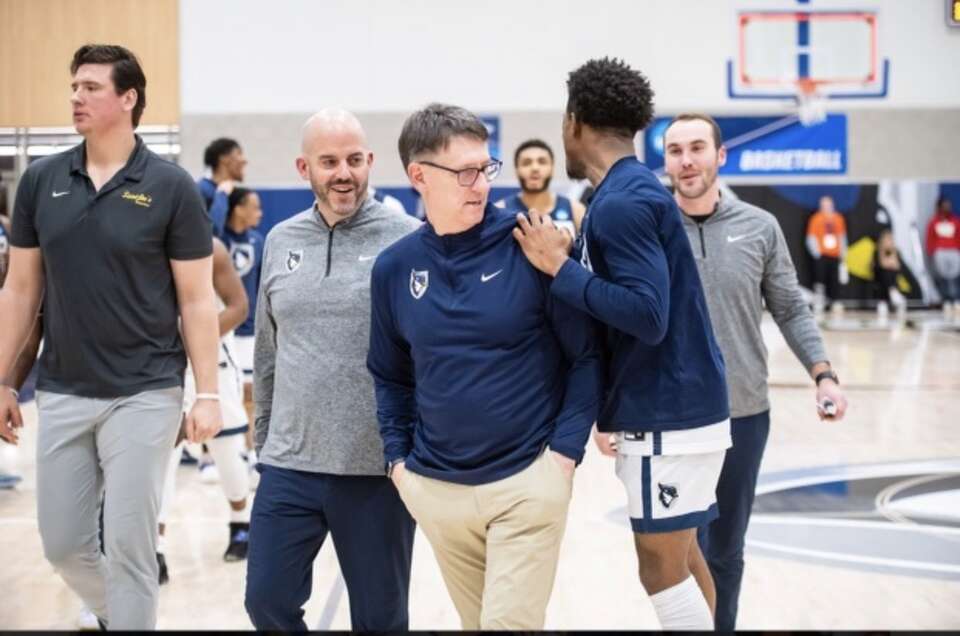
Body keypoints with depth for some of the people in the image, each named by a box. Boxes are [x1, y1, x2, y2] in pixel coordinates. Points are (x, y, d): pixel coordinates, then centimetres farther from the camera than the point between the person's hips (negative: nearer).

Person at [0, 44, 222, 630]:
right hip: (62, 394, 4)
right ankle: (116, 612, 38)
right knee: (63, 544, 11)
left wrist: (208, 393, -9)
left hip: (144, 394, -4)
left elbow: (197, 300, -4)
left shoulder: (171, 187, -7)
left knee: (130, 546, -1)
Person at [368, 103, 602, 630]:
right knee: (476, 621, 15)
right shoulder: (394, 267, 2)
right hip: (435, 487, 4)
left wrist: (565, 450, -11)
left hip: (528, 480, -3)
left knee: (510, 622, -5)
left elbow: (585, 353, -5)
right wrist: (398, 457, 6)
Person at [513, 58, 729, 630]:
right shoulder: (637, 192, 13)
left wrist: (560, 268, -19)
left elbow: (647, 316, -24)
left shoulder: (621, 203, -18)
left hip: (666, 416, -9)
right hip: (677, 406, 9)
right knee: (682, 557, 16)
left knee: (662, 569, -3)